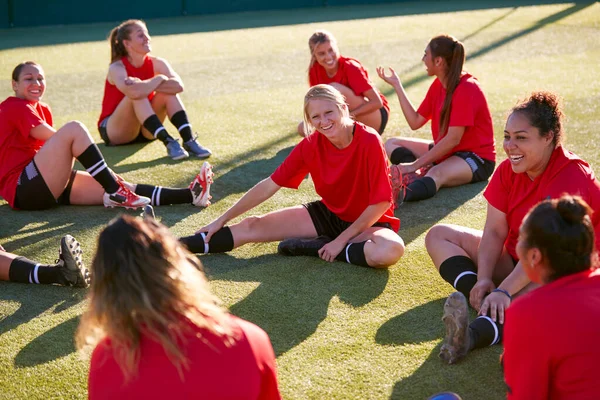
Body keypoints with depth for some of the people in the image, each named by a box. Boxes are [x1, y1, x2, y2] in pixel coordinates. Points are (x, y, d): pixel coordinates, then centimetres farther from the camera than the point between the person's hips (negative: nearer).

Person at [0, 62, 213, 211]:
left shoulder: (42, 109, 20)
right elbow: (54, 137, -15)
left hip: (49, 187, 8)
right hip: (24, 188, -8)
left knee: (117, 186, -7)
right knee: (74, 128, -24)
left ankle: (189, 195, -16)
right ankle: (115, 193, -26)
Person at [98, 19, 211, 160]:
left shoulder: (156, 63, -6)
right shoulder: (117, 68, -19)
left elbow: (178, 86, -26)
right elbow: (133, 92, -42)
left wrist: (144, 85, -31)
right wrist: (159, 79, -26)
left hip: (144, 130, 5)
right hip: (113, 131, -5)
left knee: (169, 91, -17)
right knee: (137, 96, -32)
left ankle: (189, 141, -27)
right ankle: (168, 142, -39)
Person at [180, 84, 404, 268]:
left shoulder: (369, 141, -25)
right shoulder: (311, 144, -11)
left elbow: (381, 202, -21)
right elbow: (270, 185, -6)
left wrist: (341, 240, -20)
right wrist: (223, 219, -5)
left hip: (368, 222, -4)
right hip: (329, 213, 4)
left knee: (391, 250, -39)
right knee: (251, 226, -7)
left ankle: (317, 247, -21)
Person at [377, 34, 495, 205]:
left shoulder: (467, 89, -20)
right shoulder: (438, 85, 6)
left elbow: (453, 139, -26)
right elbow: (415, 122, 6)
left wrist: (415, 164, -29)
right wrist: (397, 85, 4)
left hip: (476, 158, -10)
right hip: (445, 151, 10)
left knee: (437, 174, -41)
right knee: (391, 144, 2)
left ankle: (400, 194, -72)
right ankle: (416, 177, -31)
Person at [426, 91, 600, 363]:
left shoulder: (571, 176, -23)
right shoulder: (509, 170, -2)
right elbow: (495, 230, -7)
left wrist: (503, 291, -38)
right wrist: (484, 279, -24)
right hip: (515, 258, 8)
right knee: (439, 236, -2)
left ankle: (474, 334, -62)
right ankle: (482, 302, -30)